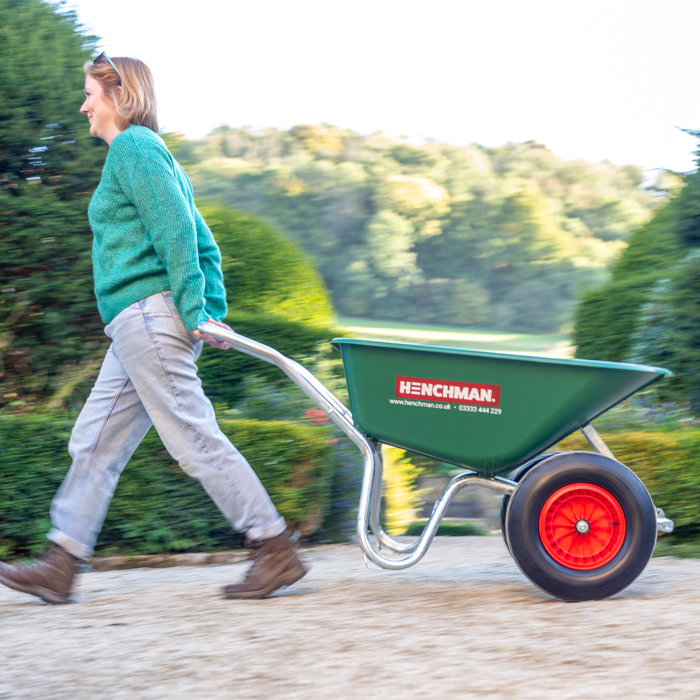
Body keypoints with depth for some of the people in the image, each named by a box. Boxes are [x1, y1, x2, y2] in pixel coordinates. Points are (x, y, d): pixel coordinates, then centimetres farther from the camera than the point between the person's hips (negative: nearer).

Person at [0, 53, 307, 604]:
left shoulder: (133, 146, -6)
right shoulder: (152, 154, 24)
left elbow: (175, 229, -17)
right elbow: (204, 243, 21)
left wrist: (193, 311, -18)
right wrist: (215, 313, 14)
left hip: (147, 313, -10)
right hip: (139, 330, 10)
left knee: (195, 438, -9)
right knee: (95, 444, 9)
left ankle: (278, 552, -7)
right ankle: (60, 567, 10)